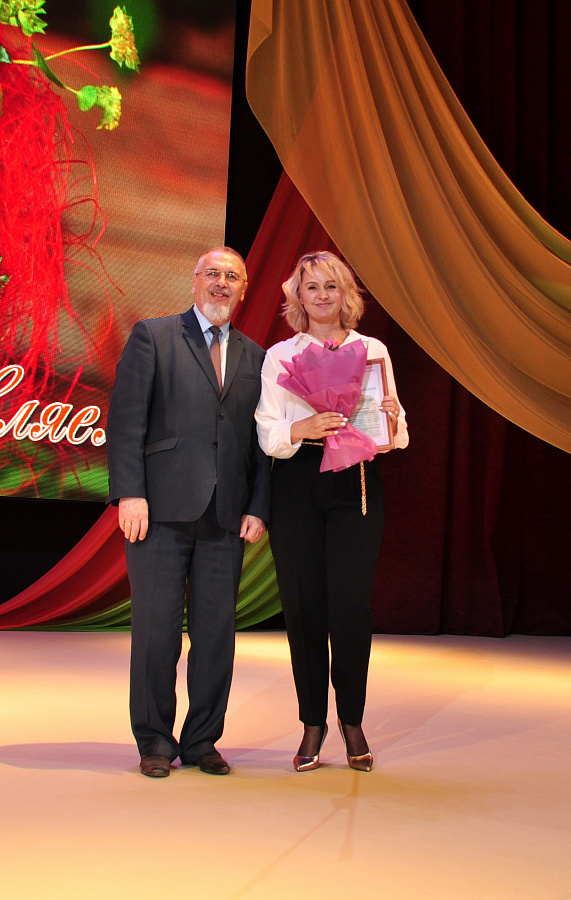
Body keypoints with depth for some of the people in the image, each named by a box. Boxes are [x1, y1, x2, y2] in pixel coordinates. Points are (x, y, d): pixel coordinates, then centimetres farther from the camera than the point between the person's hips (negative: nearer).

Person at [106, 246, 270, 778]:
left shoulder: (254, 357, 17)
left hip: (226, 516, 3)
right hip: (162, 509, -3)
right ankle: (154, 741, 18)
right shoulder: (152, 337, 6)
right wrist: (130, 493, -12)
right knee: (156, 628, 2)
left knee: (217, 632, 5)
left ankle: (201, 741, 20)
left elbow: (261, 440, 14)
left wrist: (258, 508, 3)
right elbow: (125, 419, -2)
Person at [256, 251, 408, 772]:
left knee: (352, 606, -6)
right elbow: (268, 435, 0)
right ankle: (313, 724, 16)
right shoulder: (279, 356, 9)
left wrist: (390, 420, -13)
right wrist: (303, 428, -19)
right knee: (304, 607, 1)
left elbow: (395, 434, 10)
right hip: (297, 485, 0)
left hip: (355, 483, 0)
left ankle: (352, 720, 14)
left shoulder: (373, 350, 12)